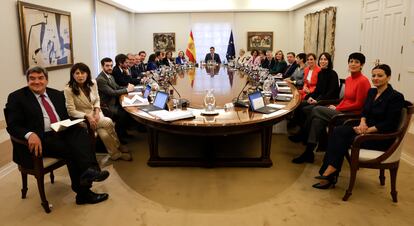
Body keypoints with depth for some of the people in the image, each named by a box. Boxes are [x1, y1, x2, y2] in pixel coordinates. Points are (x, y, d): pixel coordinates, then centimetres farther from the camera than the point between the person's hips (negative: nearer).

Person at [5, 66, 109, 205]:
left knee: (80, 131, -27)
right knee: (70, 149, -29)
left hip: (62, 132, 5)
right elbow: (12, 126, -6)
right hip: (41, 138, -5)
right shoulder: (16, 97, 2)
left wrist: (70, 125, -6)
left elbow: (66, 117, 20)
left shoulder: (57, 94, 18)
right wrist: (30, 134, -28)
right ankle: (83, 193, -25)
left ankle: (89, 170, -45)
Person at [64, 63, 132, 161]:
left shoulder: (92, 83, -4)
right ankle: (117, 146, -1)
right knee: (108, 122, -24)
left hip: (95, 113, 4)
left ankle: (115, 154, 1)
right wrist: (88, 116, -27)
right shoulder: (68, 89, -16)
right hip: (82, 118, -4)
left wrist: (97, 111, -11)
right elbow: (72, 111, -15)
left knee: (103, 133, -24)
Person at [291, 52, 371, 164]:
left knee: (316, 110, -17)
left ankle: (303, 136, -3)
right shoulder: (348, 79, 13)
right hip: (342, 111, 7)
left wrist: (337, 109, -12)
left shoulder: (363, 81, -12)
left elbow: (358, 104, -14)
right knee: (318, 119, -16)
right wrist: (336, 107, -1)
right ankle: (309, 152, -10)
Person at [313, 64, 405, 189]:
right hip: (367, 128, 7)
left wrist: (367, 130, -22)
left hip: (382, 137, -7)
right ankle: (330, 174, -24)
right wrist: (362, 123, -11)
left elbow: (389, 124, -16)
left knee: (341, 139, -25)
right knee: (338, 131, -20)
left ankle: (330, 173, -16)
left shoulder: (396, 97, -11)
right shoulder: (371, 91, 11)